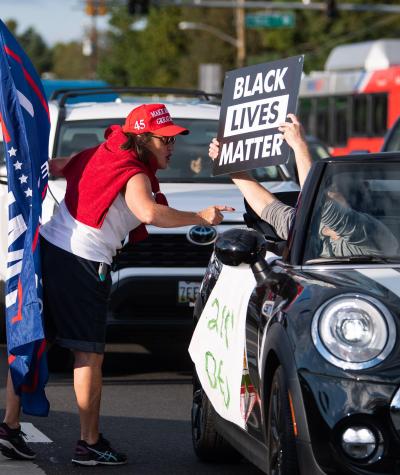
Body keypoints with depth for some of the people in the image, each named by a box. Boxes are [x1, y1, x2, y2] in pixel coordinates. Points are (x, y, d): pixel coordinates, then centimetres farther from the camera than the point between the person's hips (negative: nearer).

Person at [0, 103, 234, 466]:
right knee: (89, 354, 1)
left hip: (48, 246, 8)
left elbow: (52, 167, 24)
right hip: (82, 263, -8)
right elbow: (150, 214, -29)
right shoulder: (134, 175, -10)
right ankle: (90, 443, 6)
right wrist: (200, 217, -21)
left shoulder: (99, 155, 14)